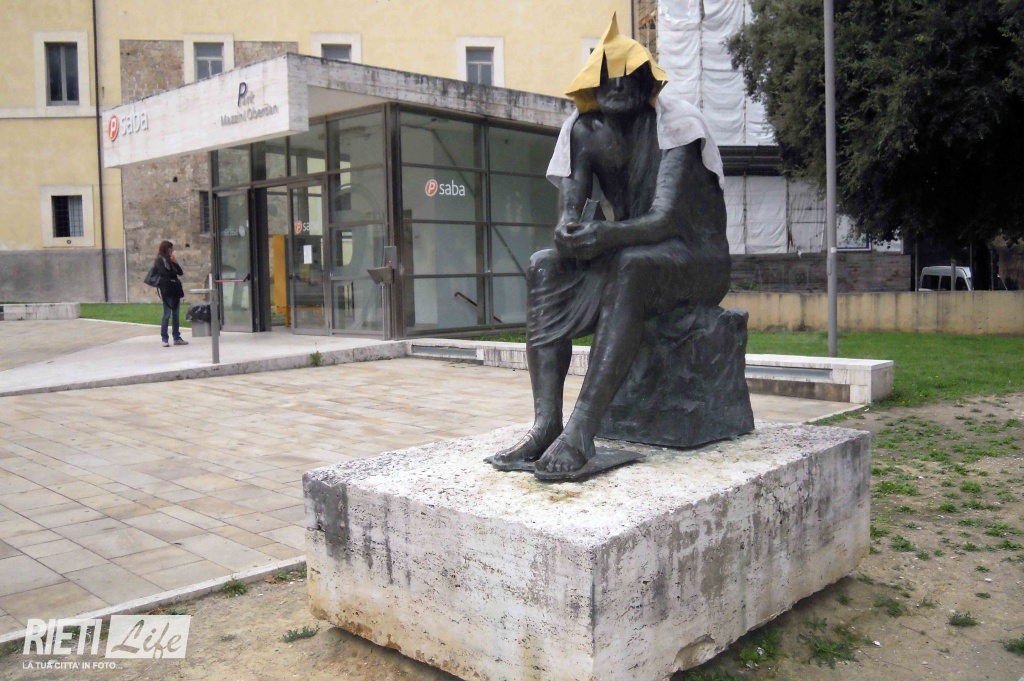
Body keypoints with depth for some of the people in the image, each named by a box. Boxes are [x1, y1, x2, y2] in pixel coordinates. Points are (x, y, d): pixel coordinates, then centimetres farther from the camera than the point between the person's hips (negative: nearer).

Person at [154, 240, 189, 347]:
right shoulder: (160, 260, -3)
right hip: (167, 290, -7)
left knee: (176, 315, 8)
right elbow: (164, 273, -14)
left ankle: (177, 337, 13)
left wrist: (175, 262, -2)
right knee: (167, 314, -6)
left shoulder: (170, 260, 18)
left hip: (175, 289, 7)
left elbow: (181, 272, 11)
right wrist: (175, 273, 3)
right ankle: (164, 339, -2)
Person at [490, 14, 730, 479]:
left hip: (699, 261, -5)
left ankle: (581, 431, -43)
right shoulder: (586, 132, 3)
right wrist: (568, 234, -32)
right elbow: (568, 211, -6)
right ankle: (545, 424, -30)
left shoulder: (673, 122, -13)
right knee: (544, 268, -18)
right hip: (630, 260, 6)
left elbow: (666, 217, -25)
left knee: (630, 263, -37)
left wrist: (605, 235, -44)